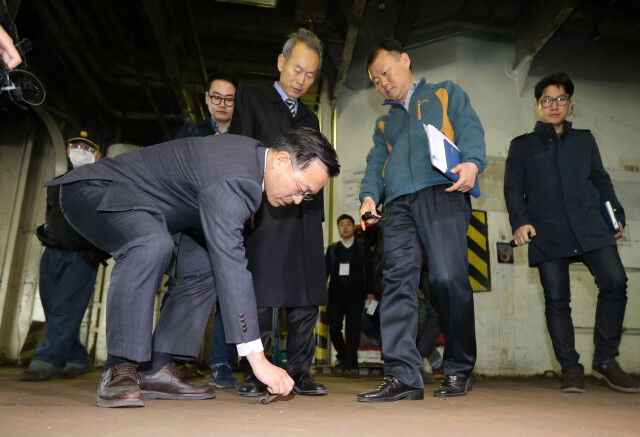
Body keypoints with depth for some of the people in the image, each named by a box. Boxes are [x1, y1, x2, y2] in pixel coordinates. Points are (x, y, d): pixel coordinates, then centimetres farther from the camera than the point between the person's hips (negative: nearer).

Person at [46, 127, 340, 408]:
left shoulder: (253, 154, -1)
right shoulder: (230, 177, -33)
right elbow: (230, 266, -38)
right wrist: (257, 358, -37)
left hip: (139, 208, 10)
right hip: (94, 191, -10)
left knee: (203, 269, 2)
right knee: (153, 245, -38)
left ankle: (156, 371, 0)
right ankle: (120, 370, -25)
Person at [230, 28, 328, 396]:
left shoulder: (310, 118, 25)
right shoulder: (251, 99, 10)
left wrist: (318, 213, 13)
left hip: (306, 217, 5)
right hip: (268, 214, -5)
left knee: (307, 296, 3)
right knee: (262, 295, -5)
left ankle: (300, 372, 11)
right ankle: (254, 374, 5)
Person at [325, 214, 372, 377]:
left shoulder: (363, 248, 11)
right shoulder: (332, 249, 15)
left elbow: (368, 271, 5)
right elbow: (325, 271, 11)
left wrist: (369, 292, -3)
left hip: (355, 295, -2)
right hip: (336, 295, 2)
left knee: (353, 330, -6)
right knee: (334, 329, 0)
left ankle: (350, 365, 1)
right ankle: (343, 355, 26)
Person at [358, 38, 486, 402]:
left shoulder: (446, 93, 23)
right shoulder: (384, 122, 34)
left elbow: (470, 128, 7)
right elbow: (376, 163, 22)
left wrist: (471, 162, -15)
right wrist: (369, 194, 1)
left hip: (443, 191, -4)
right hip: (399, 203, 4)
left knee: (448, 277, -15)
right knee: (398, 281, -10)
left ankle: (459, 369, 4)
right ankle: (403, 375, -9)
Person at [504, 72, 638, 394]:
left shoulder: (584, 140, 24)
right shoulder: (522, 145, 16)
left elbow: (601, 181, 22)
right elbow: (513, 188, 7)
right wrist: (519, 221, -8)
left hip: (590, 226, 2)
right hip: (547, 232, -2)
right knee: (556, 298, -6)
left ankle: (605, 359, 1)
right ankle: (571, 370, 3)